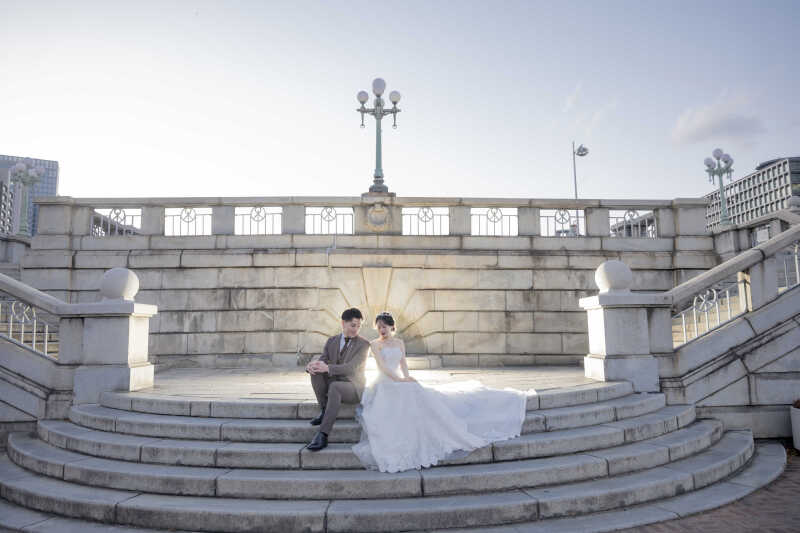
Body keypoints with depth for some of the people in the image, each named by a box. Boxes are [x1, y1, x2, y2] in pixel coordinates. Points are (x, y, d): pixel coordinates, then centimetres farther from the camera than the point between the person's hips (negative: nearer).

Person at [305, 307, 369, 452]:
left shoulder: (364, 344, -6)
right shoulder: (331, 341, 9)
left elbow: (352, 368, -20)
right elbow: (322, 360, 1)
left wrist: (328, 368, -34)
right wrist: (311, 365, -25)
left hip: (353, 387, -5)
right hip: (333, 384, 5)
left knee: (334, 387, -38)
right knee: (316, 370, -22)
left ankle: (323, 435, -40)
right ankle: (323, 409, -13)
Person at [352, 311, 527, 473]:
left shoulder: (399, 343, 16)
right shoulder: (375, 344, 1)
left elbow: (403, 363, 9)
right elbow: (382, 366, -10)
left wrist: (407, 377, -12)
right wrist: (399, 379, -21)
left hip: (401, 382, 5)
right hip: (384, 385, -5)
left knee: (426, 398, -13)